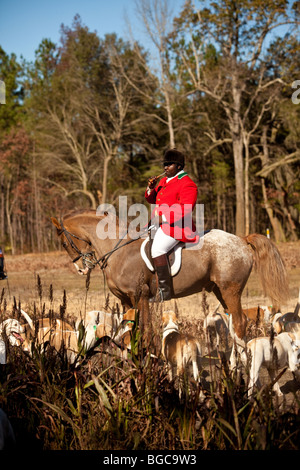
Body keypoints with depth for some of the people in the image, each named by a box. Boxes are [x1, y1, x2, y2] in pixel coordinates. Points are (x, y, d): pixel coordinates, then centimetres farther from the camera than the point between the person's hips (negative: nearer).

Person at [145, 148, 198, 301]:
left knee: (157, 249, -29)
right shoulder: (165, 181, 18)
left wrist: (164, 218, -28)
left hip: (176, 226, -10)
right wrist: (151, 188, 3)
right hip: (161, 224, 10)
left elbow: (185, 208, -24)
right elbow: (152, 199, 25)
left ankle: (165, 292, -28)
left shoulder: (187, 185, -11)